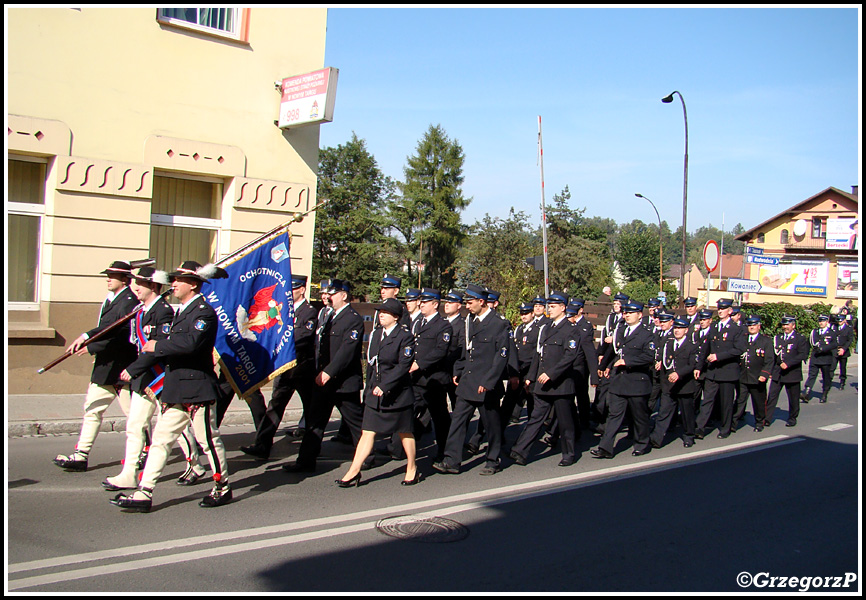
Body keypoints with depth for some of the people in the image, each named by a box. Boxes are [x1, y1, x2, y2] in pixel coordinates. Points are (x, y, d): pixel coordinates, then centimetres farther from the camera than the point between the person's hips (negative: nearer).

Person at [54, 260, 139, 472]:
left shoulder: (129, 302, -17)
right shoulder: (111, 299, 14)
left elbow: (123, 336, -24)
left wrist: (90, 348, -24)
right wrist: (85, 336, 2)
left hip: (121, 368, -10)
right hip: (105, 367, 10)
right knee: (92, 408, 10)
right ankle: (80, 456, 15)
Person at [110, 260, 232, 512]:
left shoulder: (204, 312, -14)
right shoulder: (181, 312, 16)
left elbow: (190, 342, -30)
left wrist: (157, 346, -20)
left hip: (197, 390, -9)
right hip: (175, 391, 9)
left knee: (209, 440, 4)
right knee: (160, 440, 7)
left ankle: (222, 488, 20)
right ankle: (143, 494, 10)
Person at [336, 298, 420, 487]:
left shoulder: (405, 337, -10)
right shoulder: (376, 334, 10)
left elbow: (404, 365, -18)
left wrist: (384, 386, -22)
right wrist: (369, 388, 12)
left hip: (397, 393, -5)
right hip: (374, 394, 6)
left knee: (405, 432, 9)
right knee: (367, 432, 3)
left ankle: (412, 469, 25)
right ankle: (354, 472, 4)